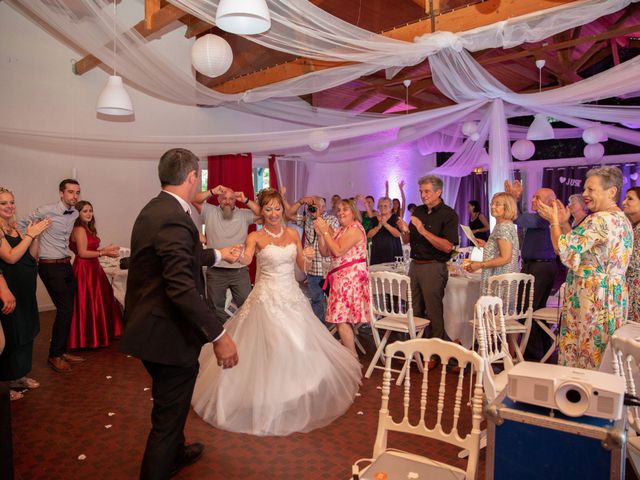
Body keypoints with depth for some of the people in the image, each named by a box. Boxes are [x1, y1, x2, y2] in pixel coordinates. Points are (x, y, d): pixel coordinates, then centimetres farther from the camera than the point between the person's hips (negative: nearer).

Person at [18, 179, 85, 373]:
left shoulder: (75, 214, 7)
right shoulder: (46, 211, -13)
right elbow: (21, 225, -3)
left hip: (66, 265, 7)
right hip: (50, 267, -6)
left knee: (67, 310, 10)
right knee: (65, 309, -9)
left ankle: (62, 351, 24)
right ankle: (54, 355, 7)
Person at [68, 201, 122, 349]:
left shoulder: (88, 229, 15)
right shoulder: (79, 230, -13)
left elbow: (89, 249, 10)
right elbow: (82, 253, -17)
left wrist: (105, 248, 8)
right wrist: (104, 253, -15)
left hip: (92, 268, 9)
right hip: (84, 269, -9)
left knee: (96, 301, 12)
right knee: (88, 303, -4)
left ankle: (95, 336, 22)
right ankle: (88, 339, 5)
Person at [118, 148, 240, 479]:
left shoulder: (155, 209, 8)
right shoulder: (174, 219, -24)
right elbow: (182, 289, -30)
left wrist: (218, 254, 34)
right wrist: (219, 336, -26)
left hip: (152, 327, 11)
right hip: (168, 334, -11)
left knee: (170, 405, 31)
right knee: (169, 414, 6)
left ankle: (174, 453, 54)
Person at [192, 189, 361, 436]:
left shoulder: (293, 233, 6)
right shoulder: (256, 237, -7)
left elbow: (301, 265, 11)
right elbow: (246, 259, -27)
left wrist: (307, 256, -11)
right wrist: (239, 255, -50)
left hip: (292, 296, 4)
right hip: (267, 297, -4)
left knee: (299, 346, 9)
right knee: (267, 349, -5)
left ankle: (297, 396, 33)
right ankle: (266, 402, 15)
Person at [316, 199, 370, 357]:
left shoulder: (355, 229, -10)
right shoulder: (340, 230, 18)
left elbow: (338, 251, -19)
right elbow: (325, 252, 12)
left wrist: (325, 231, -14)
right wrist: (320, 234, -2)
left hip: (350, 277, -9)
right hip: (340, 277, 9)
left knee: (341, 319, -9)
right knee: (342, 319, 11)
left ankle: (353, 357, 1)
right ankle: (350, 352, 22)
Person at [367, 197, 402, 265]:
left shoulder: (395, 218, 4)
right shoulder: (374, 219, 11)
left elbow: (398, 234, -11)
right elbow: (368, 235, -1)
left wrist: (385, 224, -20)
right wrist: (379, 226, -15)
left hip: (392, 252, -2)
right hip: (377, 252, 2)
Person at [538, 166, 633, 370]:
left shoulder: (599, 220, -19)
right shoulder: (623, 219, 13)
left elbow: (565, 250, -20)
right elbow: (580, 247, 14)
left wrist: (554, 221, -8)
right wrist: (564, 223, 9)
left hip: (590, 296, -10)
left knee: (583, 355, 1)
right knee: (601, 358, 16)